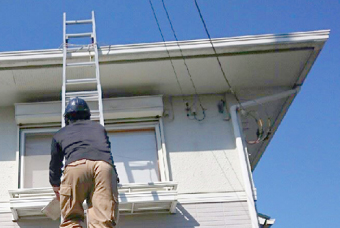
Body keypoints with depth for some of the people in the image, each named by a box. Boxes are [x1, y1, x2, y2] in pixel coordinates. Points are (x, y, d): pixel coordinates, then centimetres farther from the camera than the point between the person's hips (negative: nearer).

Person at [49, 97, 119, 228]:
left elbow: (55, 164, 40)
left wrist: (55, 185, 57)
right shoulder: (99, 128, 37)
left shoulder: (60, 134, 33)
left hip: (75, 165, -1)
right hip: (105, 165, 1)